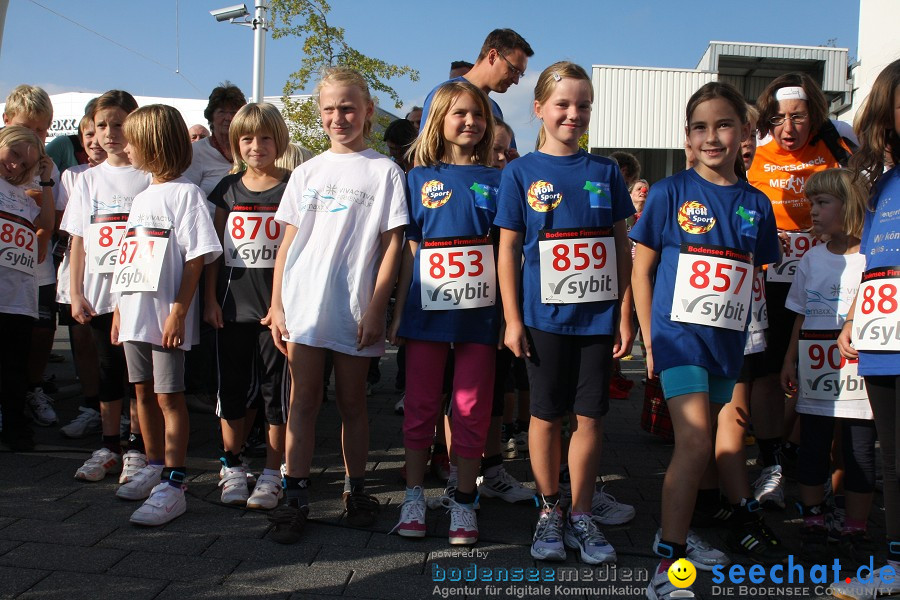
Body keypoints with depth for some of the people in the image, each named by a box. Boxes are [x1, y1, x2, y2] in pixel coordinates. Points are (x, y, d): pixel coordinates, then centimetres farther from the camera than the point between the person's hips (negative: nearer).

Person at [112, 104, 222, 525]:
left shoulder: (185, 193, -8)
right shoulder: (141, 198, 17)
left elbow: (196, 257, -14)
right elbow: (130, 257, 19)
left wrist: (179, 311, -19)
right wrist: (119, 308, 16)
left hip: (166, 315, -8)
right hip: (135, 313, 8)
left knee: (168, 396, -5)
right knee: (144, 392, 15)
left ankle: (173, 485, 1)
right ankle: (155, 468, 29)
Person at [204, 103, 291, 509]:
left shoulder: (291, 187, 0)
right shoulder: (228, 189, 10)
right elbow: (214, 249, 11)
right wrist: (210, 299, 4)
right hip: (233, 305, 3)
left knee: (277, 390, 2)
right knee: (233, 388, 9)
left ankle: (271, 475, 14)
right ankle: (232, 467, 25)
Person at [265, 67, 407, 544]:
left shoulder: (384, 171, 2)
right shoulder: (307, 172, 11)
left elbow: (391, 245, -3)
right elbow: (288, 241, 10)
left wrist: (375, 310, -9)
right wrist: (276, 305, 3)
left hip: (355, 309, -2)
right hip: (302, 304, 2)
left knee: (352, 401, 10)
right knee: (303, 401, 4)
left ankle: (355, 491, 24)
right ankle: (295, 499, 11)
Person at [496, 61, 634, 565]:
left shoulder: (605, 172, 6)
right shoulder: (521, 173, 0)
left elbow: (621, 247, 7)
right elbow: (508, 250, 0)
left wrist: (625, 316, 3)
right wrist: (512, 320, -5)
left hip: (598, 315, 2)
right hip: (544, 315, -1)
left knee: (591, 415, 6)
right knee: (547, 414, 7)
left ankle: (582, 515, 21)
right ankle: (549, 511, 24)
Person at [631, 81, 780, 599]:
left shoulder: (756, 205, 7)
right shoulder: (670, 193, -5)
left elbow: (751, 276, 14)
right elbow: (641, 269, -2)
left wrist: (742, 332, 8)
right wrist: (649, 339, -4)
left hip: (727, 340, 5)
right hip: (679, 334, -5)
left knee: (698, 445, 14)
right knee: (695, 444, -14)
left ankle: (675, 533, 31)